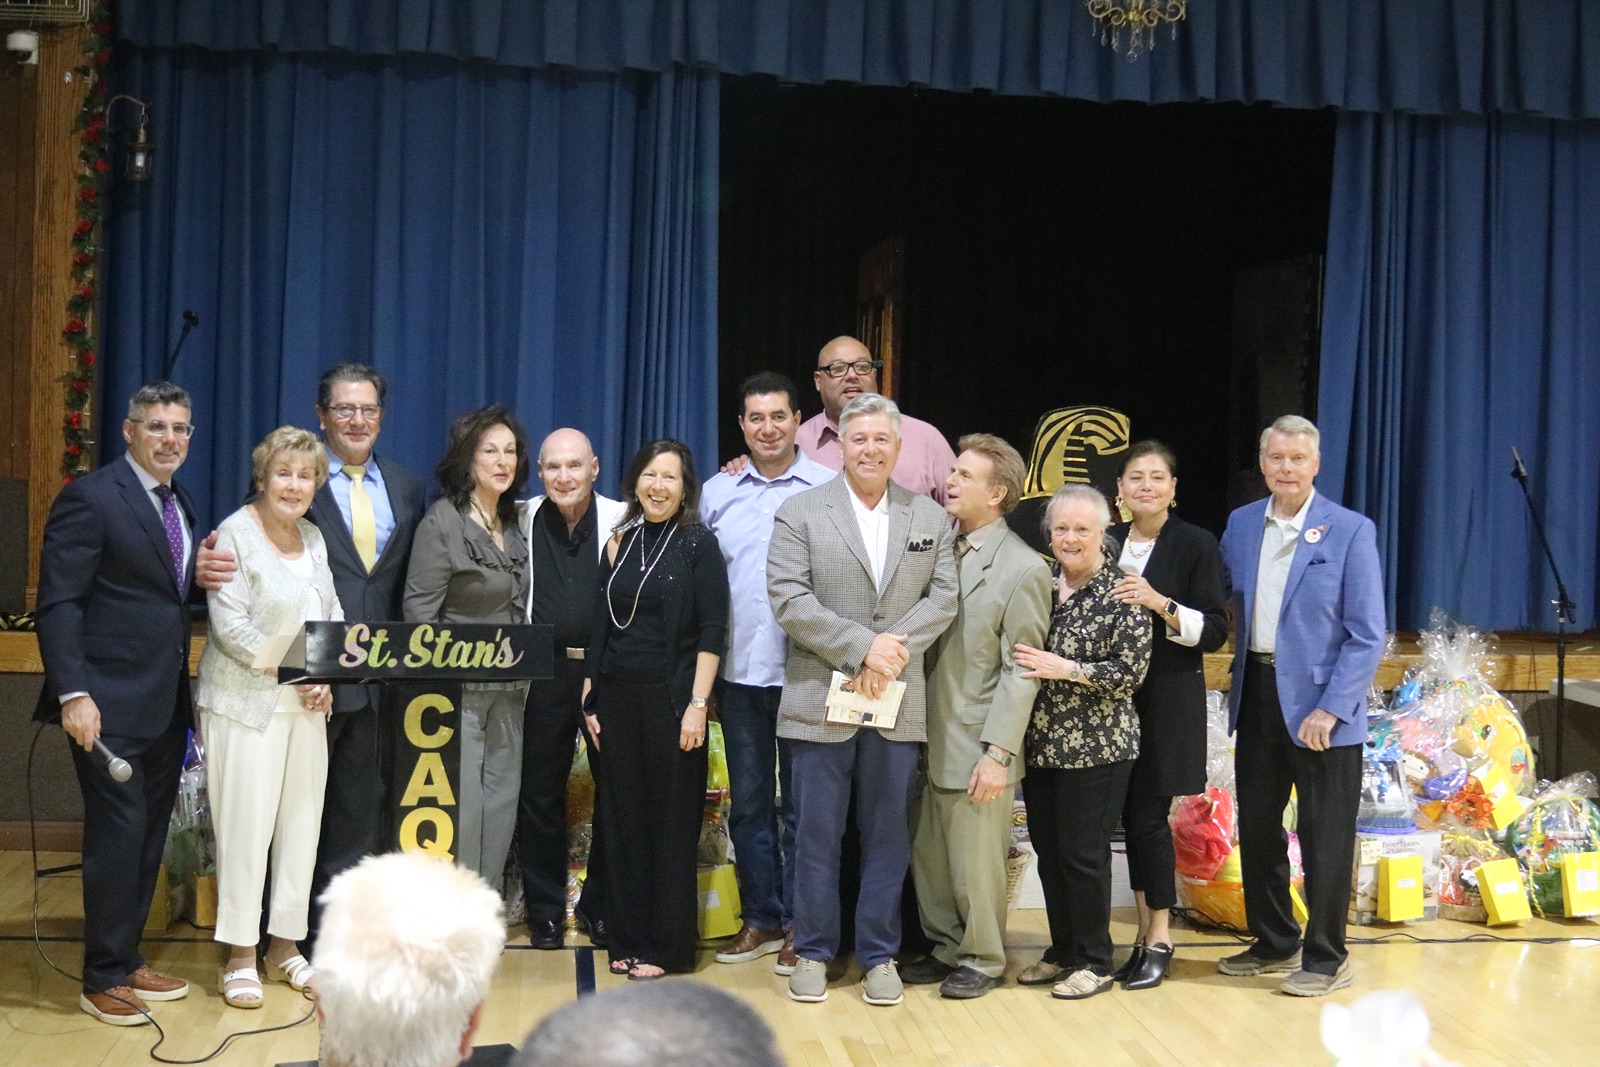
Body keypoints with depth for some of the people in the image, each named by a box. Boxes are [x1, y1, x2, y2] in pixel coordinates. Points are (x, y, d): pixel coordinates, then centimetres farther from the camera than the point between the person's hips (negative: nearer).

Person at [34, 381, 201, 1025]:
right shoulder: (90, 498, -11)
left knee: (149, 835, 13)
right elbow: (58, 604, -15)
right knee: (118, 834, -3)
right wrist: (73, 694, -22)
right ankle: (103, 979, 10)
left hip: (166, 703, 8)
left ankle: (127, 959, 25)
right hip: (111, 704, -8)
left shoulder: (179, 502, 14)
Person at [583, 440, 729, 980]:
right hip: (617, 699, 4)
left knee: (671, 824, 3)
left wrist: (698, 704, -15)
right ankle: (628, 940, 19)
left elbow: (712, 630, -8)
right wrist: (590, 700, 7)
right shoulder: (620, 542, 9)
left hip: (670, 699, -4)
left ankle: (667, 945, 12)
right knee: (623, 820, 8)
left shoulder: (699, 544, -3)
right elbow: (601, 627, 12)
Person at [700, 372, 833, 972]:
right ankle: (760, 919, 23)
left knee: (801, 804, 4)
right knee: (748, 802, 11)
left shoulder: (828, 490, -2)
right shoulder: (716, 493, 8)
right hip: (738, 672, 4)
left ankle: (799, 925, 13)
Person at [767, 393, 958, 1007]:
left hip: (898, 704, 2)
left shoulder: (931, 518, 10)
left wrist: (893, 652, -12)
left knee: (888, 834, 8)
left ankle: (879, 954, 19)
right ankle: (813, 952, 17)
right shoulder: (800, 513, 1)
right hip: (820, 699, -2)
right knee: (817, 835, 5)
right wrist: (863, 646, -15)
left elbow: (943, 597, 2)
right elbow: (789, 600, -9)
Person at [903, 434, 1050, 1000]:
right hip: (931, 740, 6)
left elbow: (1019, 671, -13)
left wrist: (998, 753, -16)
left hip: (977, 746, -6)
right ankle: (945, 948, 29)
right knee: (928, 856, 13)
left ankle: (981, 959, 22)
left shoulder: (1023, 568, -11)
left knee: (975, 863, 5)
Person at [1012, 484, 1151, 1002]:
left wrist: (1065, 668, -21)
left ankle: (1094, 962, 14)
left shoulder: (1121, 594, -9)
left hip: (1096, 747, -6)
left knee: (1083, 853, 0)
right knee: (1048, 850, 12)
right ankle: (1062, 951, 26)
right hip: (1040, 743, 6)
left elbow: (1130, 672, -13)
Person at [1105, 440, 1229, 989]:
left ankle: (1159, 939, 8)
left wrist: (1160, 603, -22)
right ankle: (1146, 933, 17)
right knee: (1131, 815, 6)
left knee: (1148, 814, -6)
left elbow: (1214, 631, -10)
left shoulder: (1196, 544, -5)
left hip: (1169, 700, -4)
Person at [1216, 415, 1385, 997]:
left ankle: (1325, 958, 17)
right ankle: (1274, 943, 30)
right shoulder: (1241, 523, 7)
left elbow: (1367, 635, -10)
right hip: (1258, 692, 5)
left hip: (1320, 701, -5)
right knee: (1256, 823, 14)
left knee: (1325, 834, 3)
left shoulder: (1350, 531, -8)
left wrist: (1330, 708, -17)